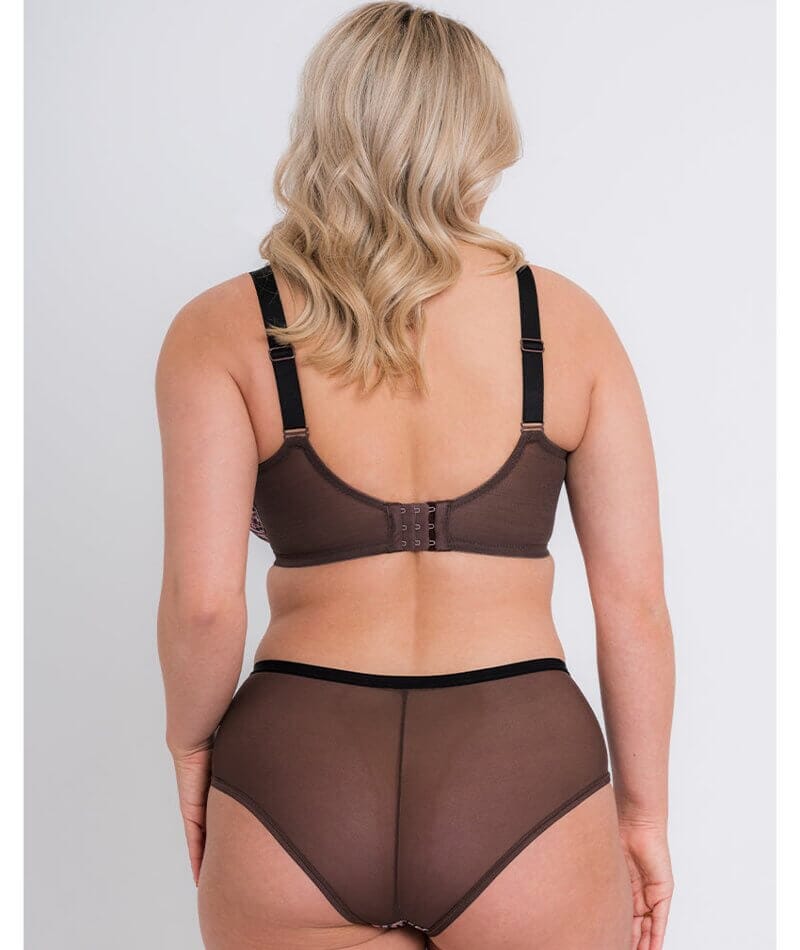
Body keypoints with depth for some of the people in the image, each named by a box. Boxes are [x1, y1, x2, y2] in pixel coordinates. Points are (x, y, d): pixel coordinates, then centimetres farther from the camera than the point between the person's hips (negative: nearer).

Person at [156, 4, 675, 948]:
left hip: (298, 774, 0)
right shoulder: (566, 321, 1)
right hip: (524, 777, 1)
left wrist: (191, 744, 7)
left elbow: (202, 602, -12)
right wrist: (643, 809, 11)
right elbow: (635, 600, 0)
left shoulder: (222, 332, -2)